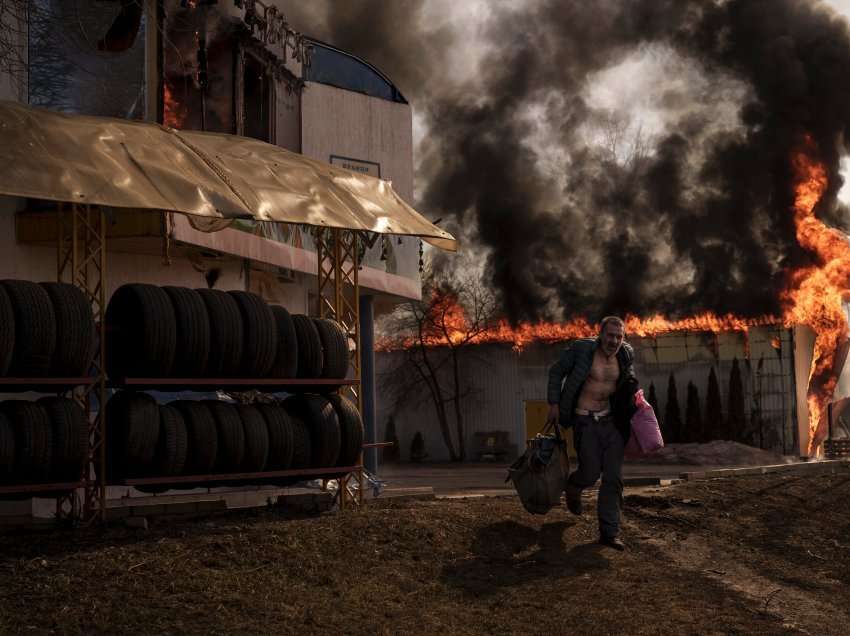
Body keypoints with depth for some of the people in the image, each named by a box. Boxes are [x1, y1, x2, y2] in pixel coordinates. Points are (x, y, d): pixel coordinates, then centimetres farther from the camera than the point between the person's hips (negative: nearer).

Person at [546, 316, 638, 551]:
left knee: (614, 477, 0)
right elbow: (556, 371, -1)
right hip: (585, 420, -4)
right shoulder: (581, 349, -13)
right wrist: (554, 403, -4)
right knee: (590, 473, -3)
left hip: (611, 419, 4)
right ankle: (573, 488, 36)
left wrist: (633, 391, 7)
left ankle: (609, 532, 6)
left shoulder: (626, 354, 2)